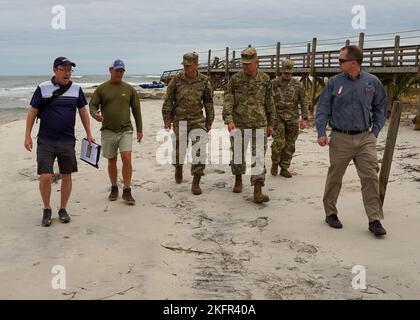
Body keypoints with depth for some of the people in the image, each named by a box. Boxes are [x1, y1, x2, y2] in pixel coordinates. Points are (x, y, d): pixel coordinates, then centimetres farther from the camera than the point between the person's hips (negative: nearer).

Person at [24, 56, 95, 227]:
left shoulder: (76, 89, 4)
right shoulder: (42, 88, -2)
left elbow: (83, 111, 13)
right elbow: (32, 112, 2)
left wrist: (89, 134, 10)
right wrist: (27, 136, -2)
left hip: (67, 141, 2)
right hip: (45, 141, -2)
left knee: (67, 176, 6)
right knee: (45, 176, -7)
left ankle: (63, 209, 22)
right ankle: (47, 210, 14)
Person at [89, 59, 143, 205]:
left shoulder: (129, 89, 6)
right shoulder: (101, 89, 4)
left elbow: (136, 110, 10)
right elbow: (92, 105, 2)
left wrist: (139, 129, 9)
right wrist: (95, 114, -23)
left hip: (125, 130, 0)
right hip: (108, 131, 1)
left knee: (127, 158, -14)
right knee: (112, 161, 9)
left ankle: (127, 191, -5)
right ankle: (114, 188, 26)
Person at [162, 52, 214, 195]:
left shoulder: (204, 81, -2)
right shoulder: (176, 80, -5)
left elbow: (208, 103, 6)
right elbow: (168, 100, 1)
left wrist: (209, 122, 8)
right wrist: (166, 119, -2)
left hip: (197, 120, 0)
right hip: (179, 121, 0)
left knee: (199, 150, -11)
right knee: (179, 149, 12)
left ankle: (196, 183, -3)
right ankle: (178, 169, 45)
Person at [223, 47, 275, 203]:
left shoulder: (265, 79, 4)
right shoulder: (235, 79, -1)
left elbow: (269, 103, 11)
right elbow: (228, 101, -6)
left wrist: (270, 123, 13)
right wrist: (229, 120, -19)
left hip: (259, 125, 0)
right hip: (239, 125, 0)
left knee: (258, 158, -6)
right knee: (238, 155, 11)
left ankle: (258, 192, -6)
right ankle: (238, 180, 37)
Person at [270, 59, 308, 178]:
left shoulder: (298, 85, 3)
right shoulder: (273, 83, 0)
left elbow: (303, 103, 5)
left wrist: (304, 119, -2)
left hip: (292, 119, 2)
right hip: (278, 118, -2)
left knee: (289, 145, 4)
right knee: (279, 142, -15)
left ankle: (284, 168, 16)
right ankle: (275, 162, 9)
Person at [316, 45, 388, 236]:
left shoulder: (372, 82, 2)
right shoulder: (335, 82, 0)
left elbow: (380, 108, 12)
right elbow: (323, 108, 2)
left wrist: (375, 131, 6)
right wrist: (321, 132, -9)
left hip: (365, 139, 1)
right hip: (340, 139, 0)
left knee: (370, 177, -3)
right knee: (334, 178, 8)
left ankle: (375, 220, 5)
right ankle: (330, 213, 25)